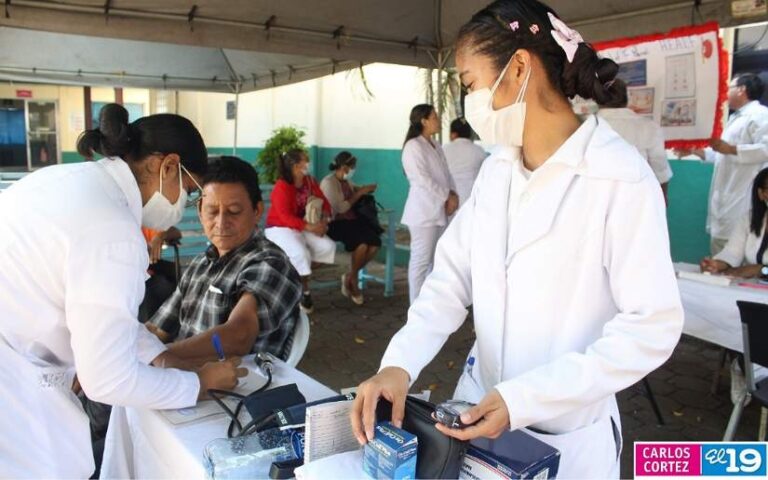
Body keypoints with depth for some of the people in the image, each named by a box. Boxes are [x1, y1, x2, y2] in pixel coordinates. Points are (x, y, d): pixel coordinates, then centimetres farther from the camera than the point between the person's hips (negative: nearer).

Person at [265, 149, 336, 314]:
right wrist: (310, 227, -36)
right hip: (280, 228, -6)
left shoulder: (310, 182, 1)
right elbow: (285, 217, -27)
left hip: (305, 227, 7)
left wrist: (324, 219, -19)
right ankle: (305, 291, -10)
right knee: (301, 253, -32)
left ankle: (297, 270, -7)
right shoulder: (281, 186, -19)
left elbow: (324, 203, 3)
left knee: (328, 246, -17)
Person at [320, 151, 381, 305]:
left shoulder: (346, 181, 15)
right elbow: (340, 207, -20)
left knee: (375, 243, -17)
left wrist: (365, 189, 13)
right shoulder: (328, 182, -10)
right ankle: (353, 279, -7)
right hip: (335, 223, -8)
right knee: (362, 243, -31)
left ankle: (349, 276, 0)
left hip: (351, 220, 8)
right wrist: (360, 193, -12)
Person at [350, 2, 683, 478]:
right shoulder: (495, 170, 2)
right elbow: (453, 277, -1)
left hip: (567, 434, -5)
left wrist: (524, 399, -25)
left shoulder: (621, 175, -18)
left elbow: (653, 325, -19)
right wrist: (399, 363, -17)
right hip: (480, 404, 6)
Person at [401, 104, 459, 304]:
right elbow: (423, 180, -17)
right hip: (423, 211, -8)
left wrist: (452, 195, -4)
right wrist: (447, 197, -12)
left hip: (439, 211, 9)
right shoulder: (413, 146, -9)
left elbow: (446, 174, 14)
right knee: (421, 260, -5)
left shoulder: (436, 146, 17)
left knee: (435, 260, 11)